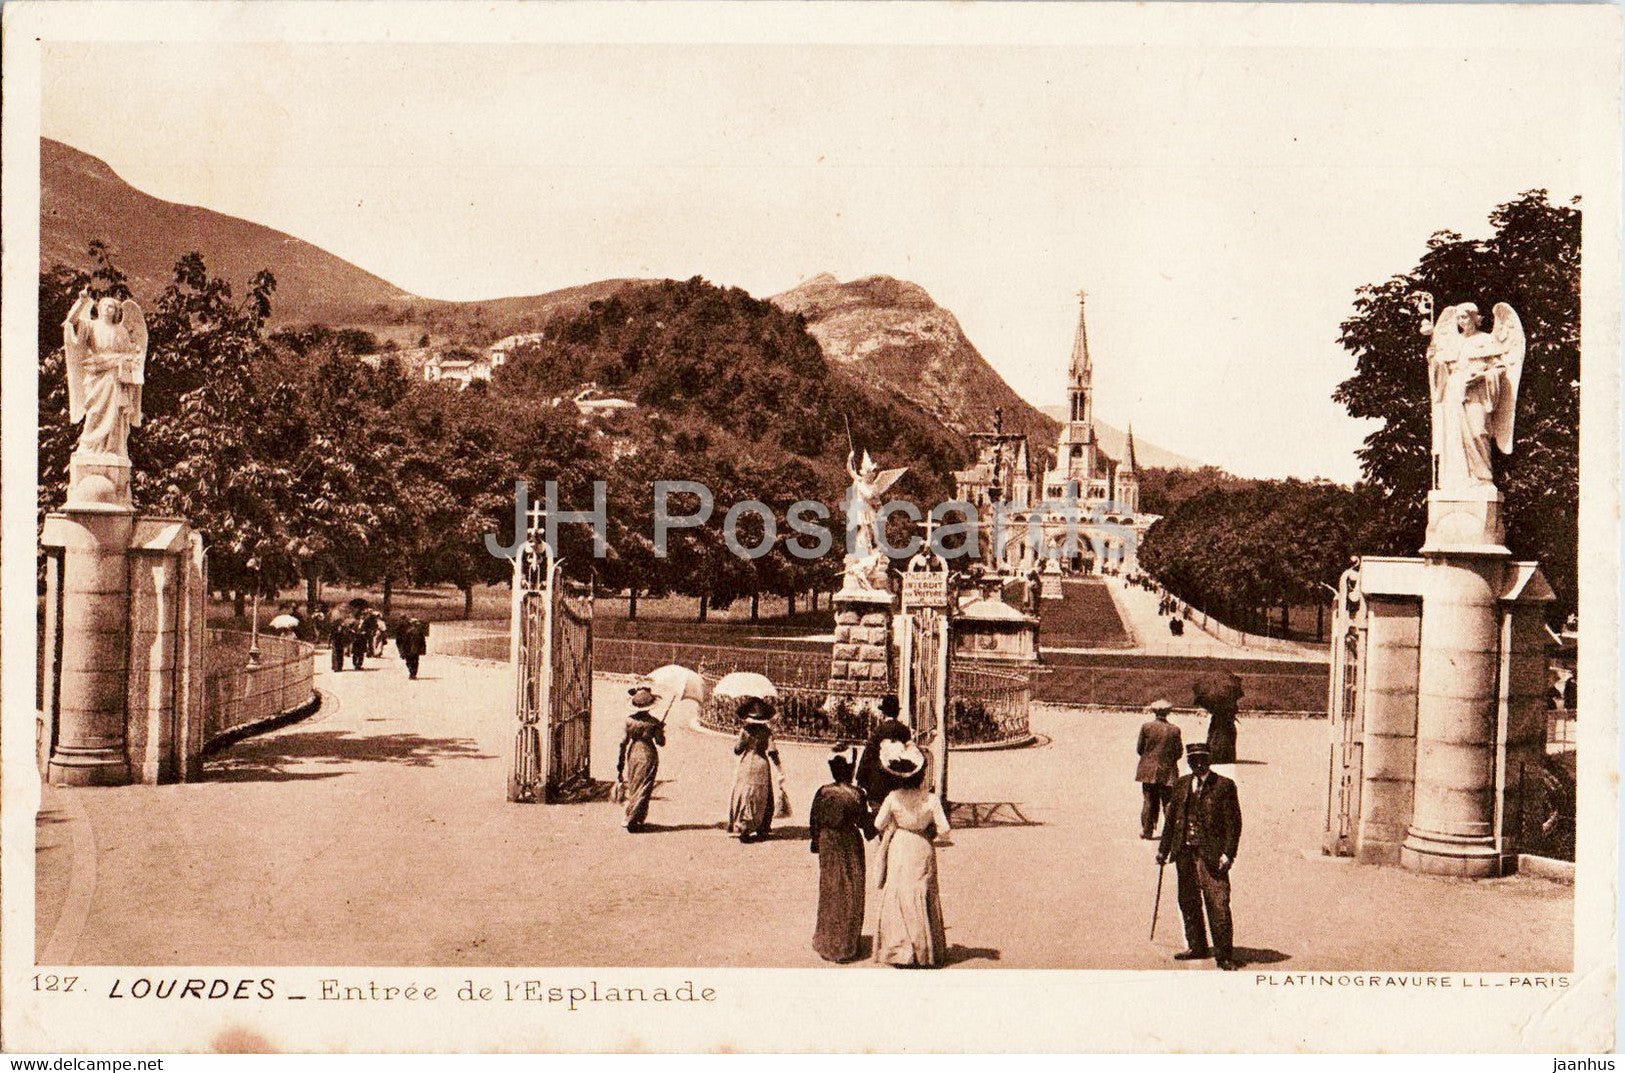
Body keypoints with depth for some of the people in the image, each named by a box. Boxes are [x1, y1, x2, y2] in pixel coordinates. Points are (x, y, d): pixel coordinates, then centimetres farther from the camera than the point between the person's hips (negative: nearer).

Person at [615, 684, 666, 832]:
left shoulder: (629, 720, -5)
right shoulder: (653, 722, -10)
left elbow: (623, 743, -3)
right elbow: (661, 742, -5)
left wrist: (620, 763, 5)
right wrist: (661, 730, 13)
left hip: (633, 754, 3)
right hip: (648, 754, -3)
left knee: (632, 786, 17)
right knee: (643, 788, 2)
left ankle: (629, 817, 23)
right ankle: (633, 820, -4)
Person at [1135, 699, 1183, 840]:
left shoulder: (1146, 727, -6)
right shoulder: (1174, 730, -6)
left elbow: (1139, 749, -1)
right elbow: (1178, 753, -2)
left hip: (1148, 771, 1)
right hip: (1167, 772, 0)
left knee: (1149, 802, 9)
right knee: (1168, 802, 5)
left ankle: (1147, 830, 10)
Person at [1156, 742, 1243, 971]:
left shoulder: (1224, 786, -4)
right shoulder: (1181, 785, 12)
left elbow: (1233, 823, -5)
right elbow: (1171, 819, 17)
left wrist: (1228, 854, -13)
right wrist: (1163, 849, 14)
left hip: (1212, 855, -5)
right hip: (1185, 854, 6)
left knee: (1218, 905, -8)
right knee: (1188, 903, 13)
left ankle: (1224, 955, 1)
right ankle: (1197, 947, 28)